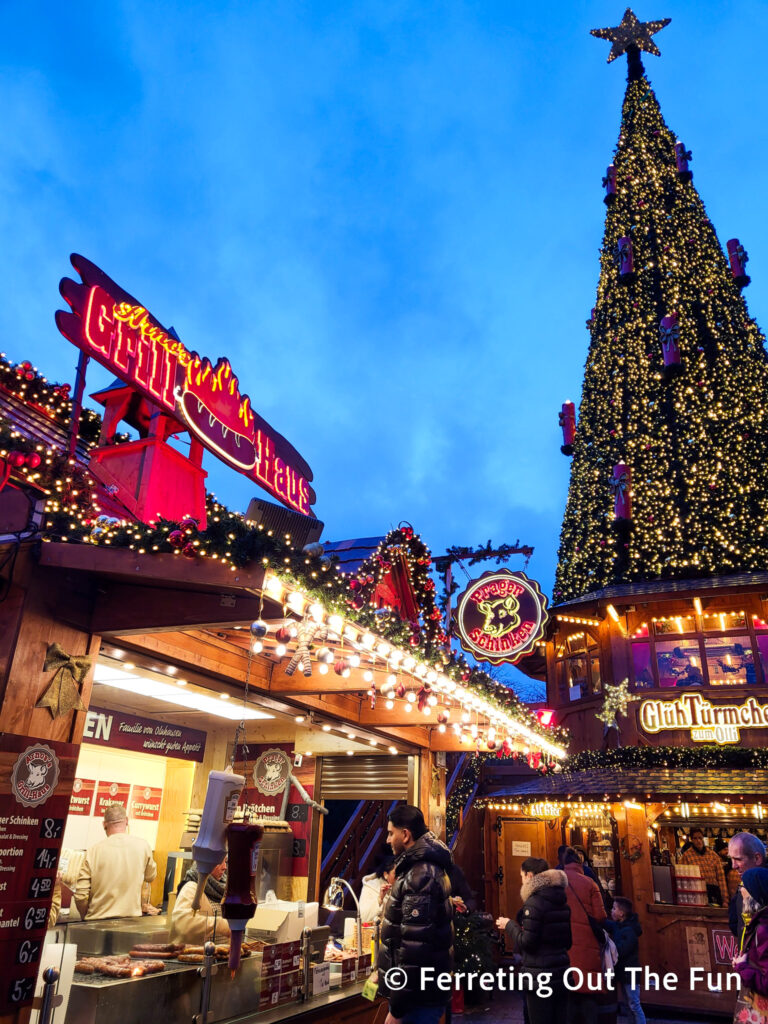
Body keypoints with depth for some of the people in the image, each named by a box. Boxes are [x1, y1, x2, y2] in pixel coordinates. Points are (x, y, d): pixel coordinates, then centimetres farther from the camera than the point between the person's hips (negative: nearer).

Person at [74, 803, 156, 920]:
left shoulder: (94, 851, -9)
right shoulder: (142, 845, -5)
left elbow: (80, 896, -7)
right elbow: (150, 876, 13)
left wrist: (85, 918, 10)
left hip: (98, 919, -1)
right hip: (132, 919, 1)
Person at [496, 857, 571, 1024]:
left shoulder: (534, 903, -15)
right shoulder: (562, 902, 8)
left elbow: (526, 943, -17)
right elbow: (568, 941, 16)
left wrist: (509, 925, -1)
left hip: (540, 975, -8)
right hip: (561, 972, 8)